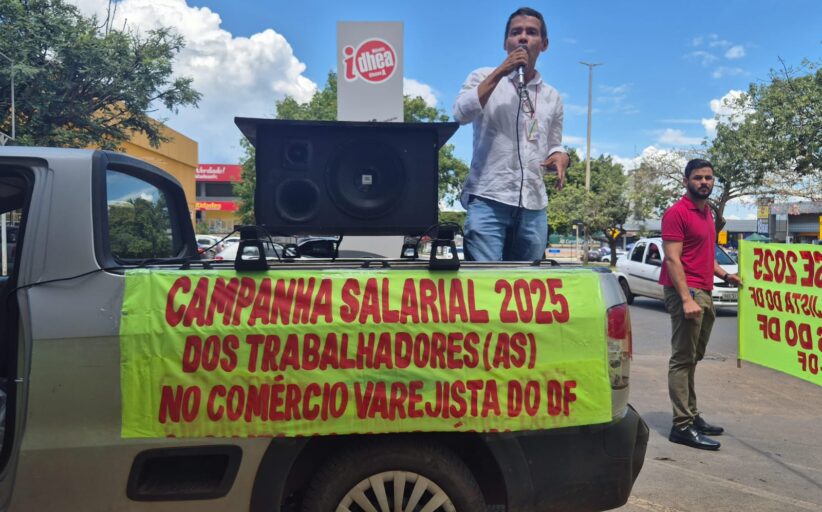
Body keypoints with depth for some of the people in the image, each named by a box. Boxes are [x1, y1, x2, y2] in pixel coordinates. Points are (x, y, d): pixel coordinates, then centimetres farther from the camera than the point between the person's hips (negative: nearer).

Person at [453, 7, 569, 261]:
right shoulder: (484, 77, 8)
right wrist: (500, 72, -9)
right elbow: (461, 114, -11)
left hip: (533, 207, 5)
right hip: (488, 200, -4)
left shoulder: (552, 97, 18)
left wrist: (560, 157, -1)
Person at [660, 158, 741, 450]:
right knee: (682, 359, -6)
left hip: (704, 293, 9)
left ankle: (691, 416, 24)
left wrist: (724, 275, 16)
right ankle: (682, 426, -3)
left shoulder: (707, 213, 18)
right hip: (686, 292, -9)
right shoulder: (677, 213, -10)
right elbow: (672, 259, -17)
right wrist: (687, 298, -23)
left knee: (692, 359, 14)